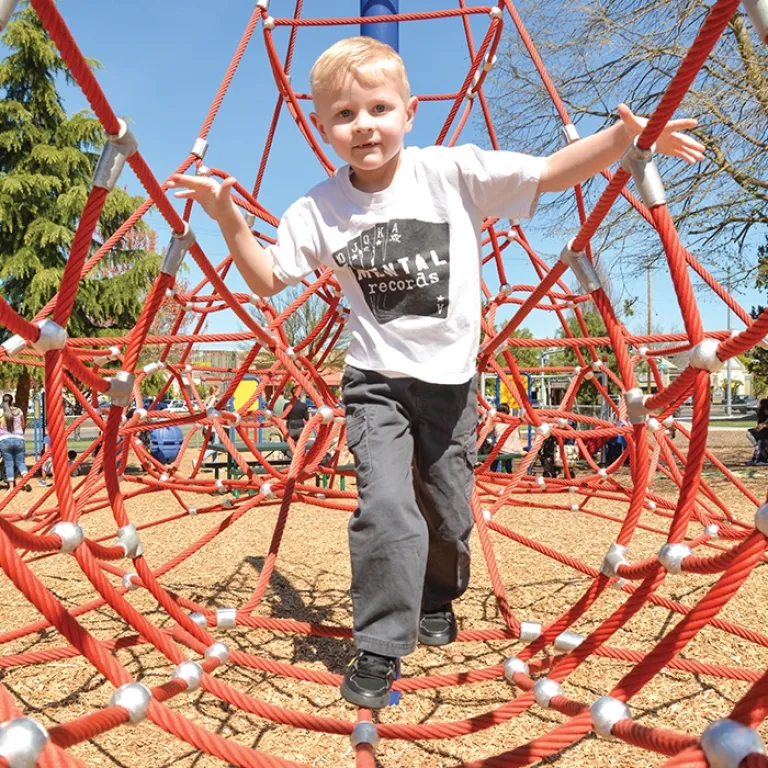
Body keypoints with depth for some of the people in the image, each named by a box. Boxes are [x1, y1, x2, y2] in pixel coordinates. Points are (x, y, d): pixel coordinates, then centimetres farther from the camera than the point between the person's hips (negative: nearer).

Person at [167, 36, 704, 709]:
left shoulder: (454, 171, -9)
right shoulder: (318, 210, -6)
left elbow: (552, 174, -7)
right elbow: (267, 280, 2)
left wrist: (622, 137, -21)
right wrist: (229, 218, -12)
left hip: (451, 379, 1)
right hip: (377, 382, 0)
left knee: (449, 515, 13)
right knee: (387, 509, -16)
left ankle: (436, 602, 45)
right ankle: (378, 652, 4)